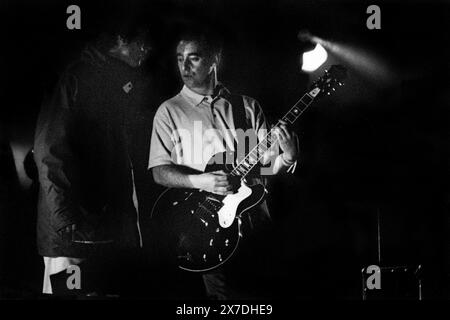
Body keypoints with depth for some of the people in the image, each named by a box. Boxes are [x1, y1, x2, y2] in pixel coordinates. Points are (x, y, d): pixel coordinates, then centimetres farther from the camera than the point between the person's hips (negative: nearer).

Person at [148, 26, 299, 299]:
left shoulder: (247, 106, 10)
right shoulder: (170, 111, 5)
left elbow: (266, 166, 8)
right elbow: (159, 171, -2)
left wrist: (287, 157, -14)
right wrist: (201, 181, -18)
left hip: (253, 222, 2)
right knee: (226, 291, -14)